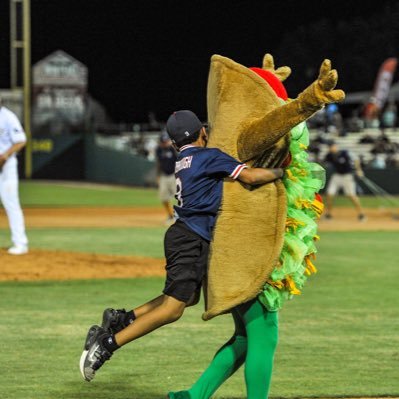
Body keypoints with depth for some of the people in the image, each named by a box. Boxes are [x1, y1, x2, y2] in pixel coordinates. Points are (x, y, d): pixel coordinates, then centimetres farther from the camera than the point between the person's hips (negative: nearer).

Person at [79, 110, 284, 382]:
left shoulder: (183, 162, 16)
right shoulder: (210, 157, -9)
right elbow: (251, 176, -17)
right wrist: (281, 172, -4)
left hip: (183, 236, 9)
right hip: (192, 240, -9)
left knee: (189, 296, 21)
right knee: (172, 308, -10)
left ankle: (122, 319, 16)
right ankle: (108, 342, -13)